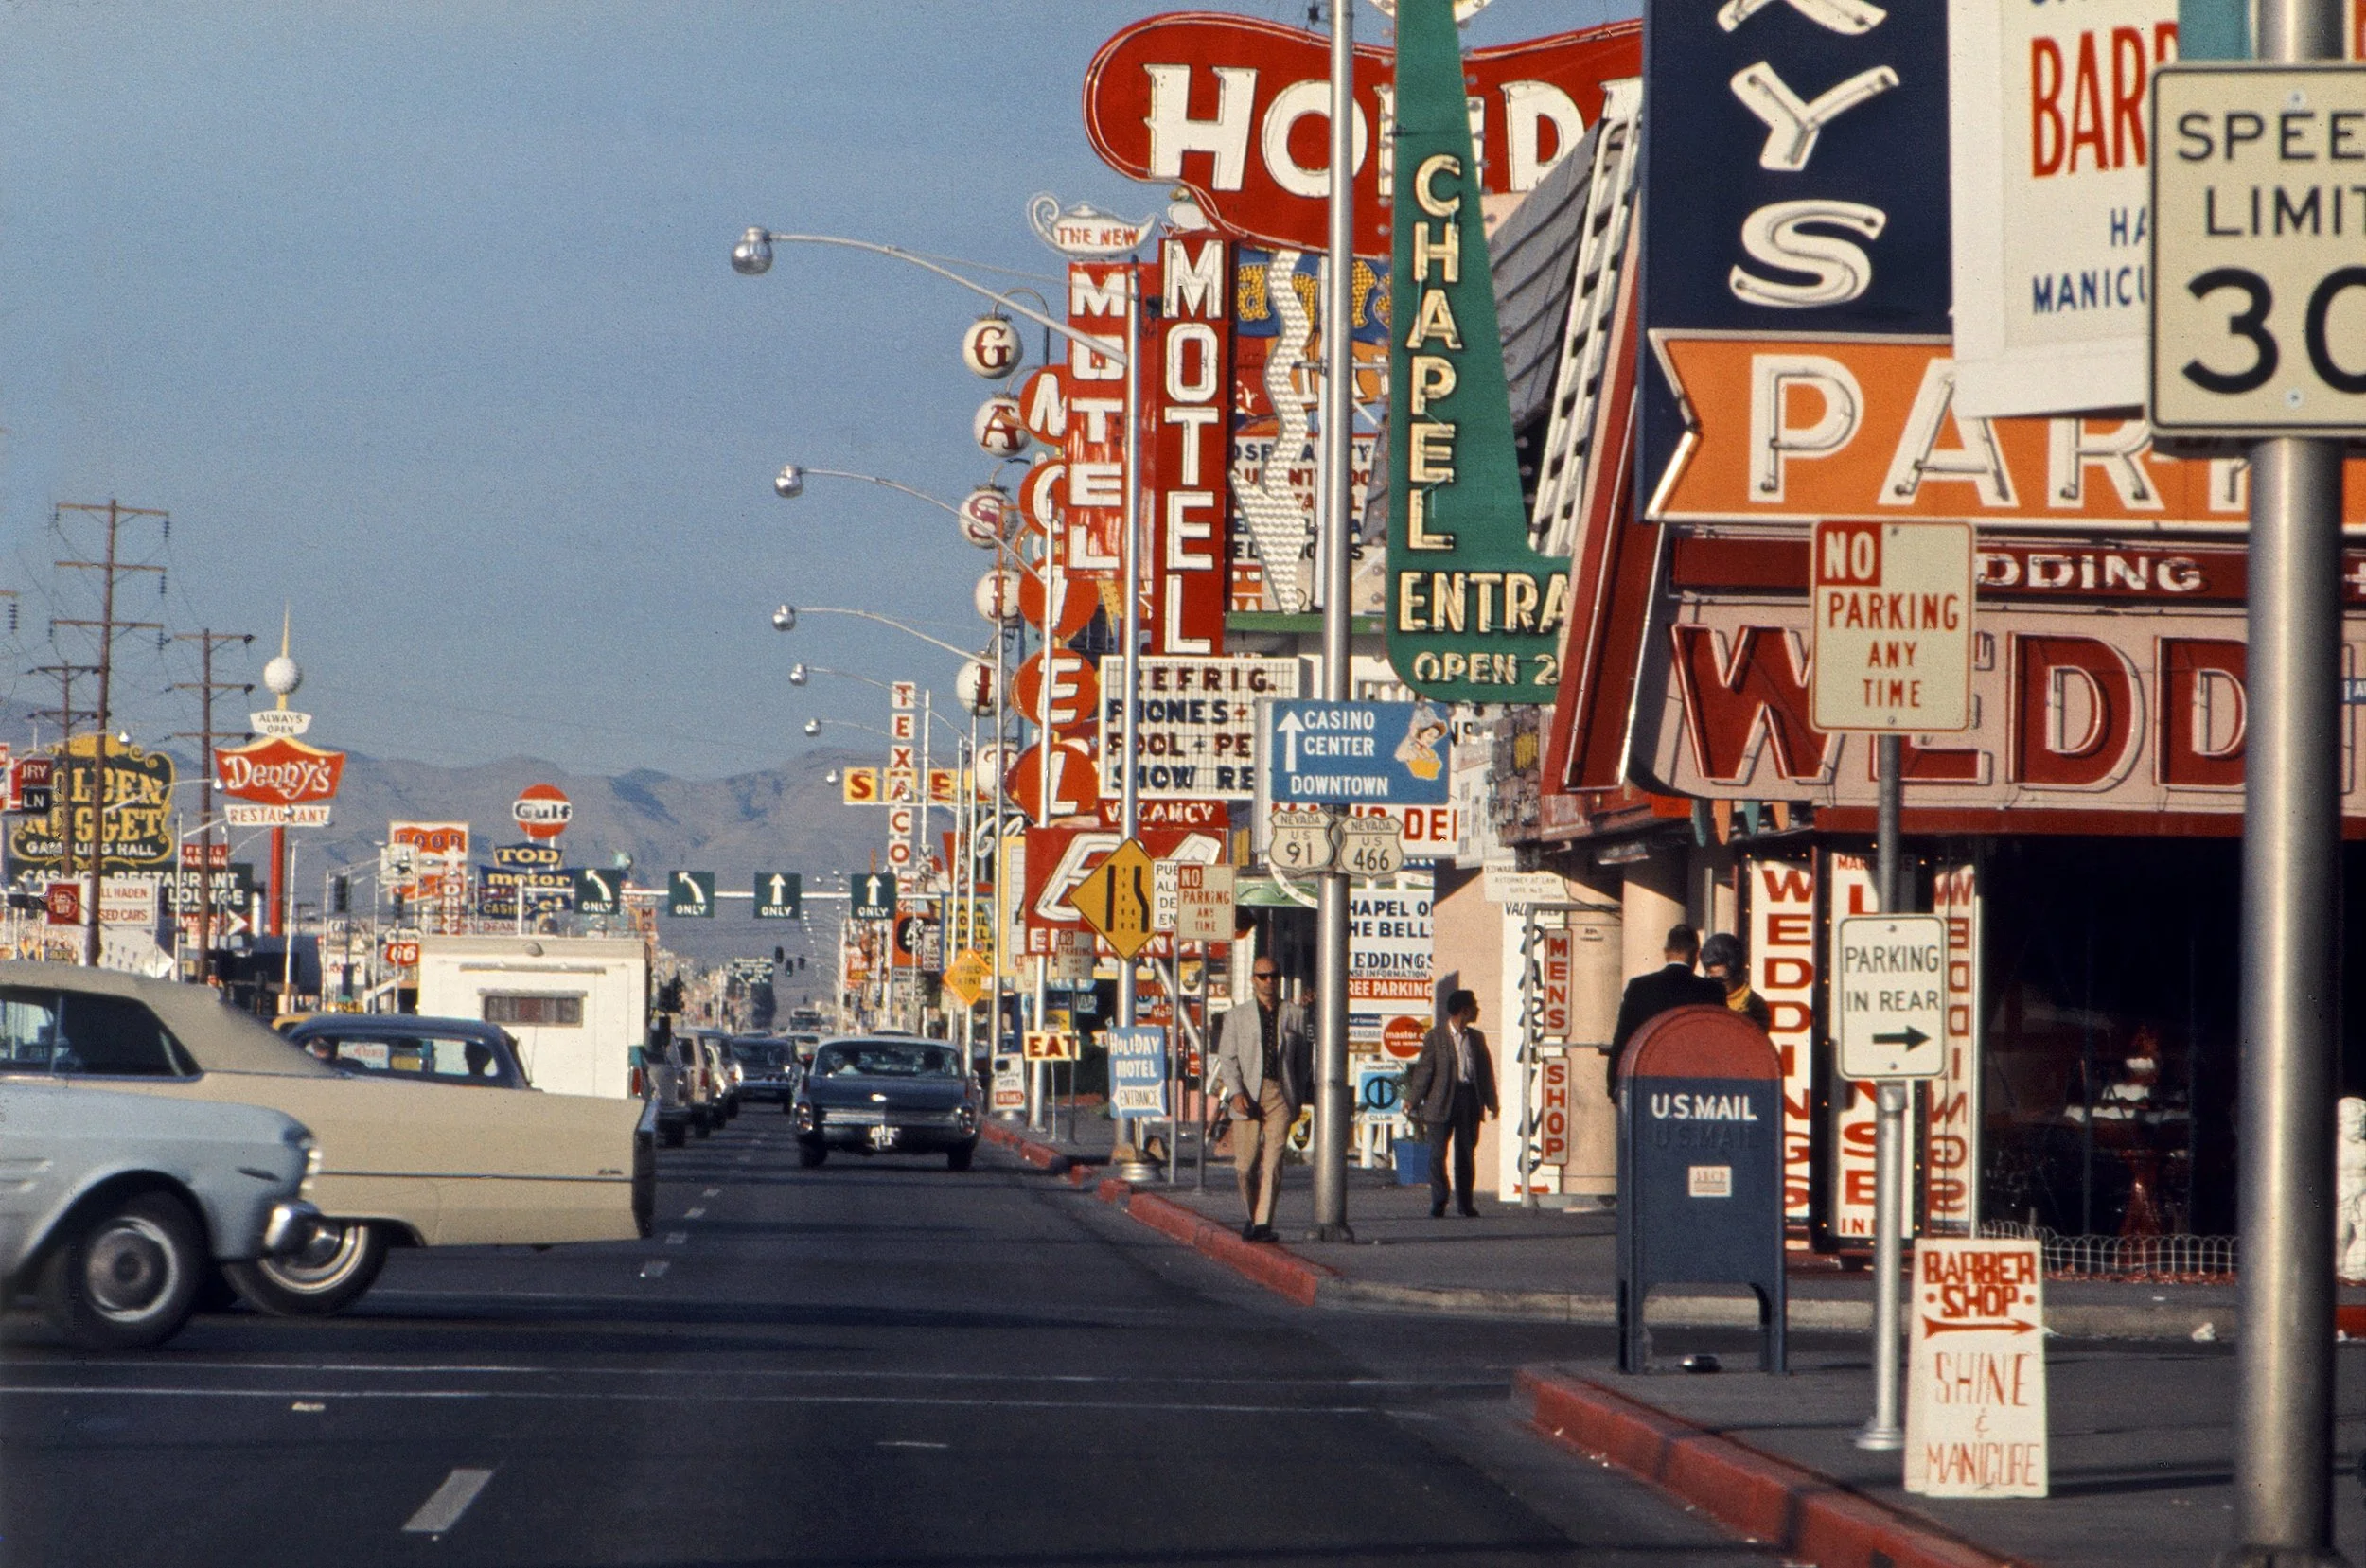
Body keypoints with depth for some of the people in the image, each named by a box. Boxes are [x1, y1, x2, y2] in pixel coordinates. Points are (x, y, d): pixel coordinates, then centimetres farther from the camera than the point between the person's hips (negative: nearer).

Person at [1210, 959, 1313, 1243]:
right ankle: (1252, 1216, 21)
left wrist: (1299, 1098, 8)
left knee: (1273, 1161, -10)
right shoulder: (1236, 1017, 11)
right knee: (1245, 1165, 0)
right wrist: (1236, 1093, -10)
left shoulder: (1295, 1016, 12)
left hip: (1281, 1094, 0)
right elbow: (1227, 1059, 5)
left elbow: (1303, 1059, 14)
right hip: (1247, 1097, 0)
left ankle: (1263, 1223, -11)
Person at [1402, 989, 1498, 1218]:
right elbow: (1425, 1069, -2)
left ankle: (1464, 1204, 13)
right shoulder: (1435, 1037, -1)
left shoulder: (1477, 1038, 13)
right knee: (1438, 1153, -4)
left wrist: (1491, 1103, 9)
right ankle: (1438, 1203, 3)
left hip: (1470, 1098, 4)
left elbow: (1486, 1070, 14)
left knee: (1467, 1154, 6)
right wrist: (1413, 1100, -4)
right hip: (1443, 1100, -4)